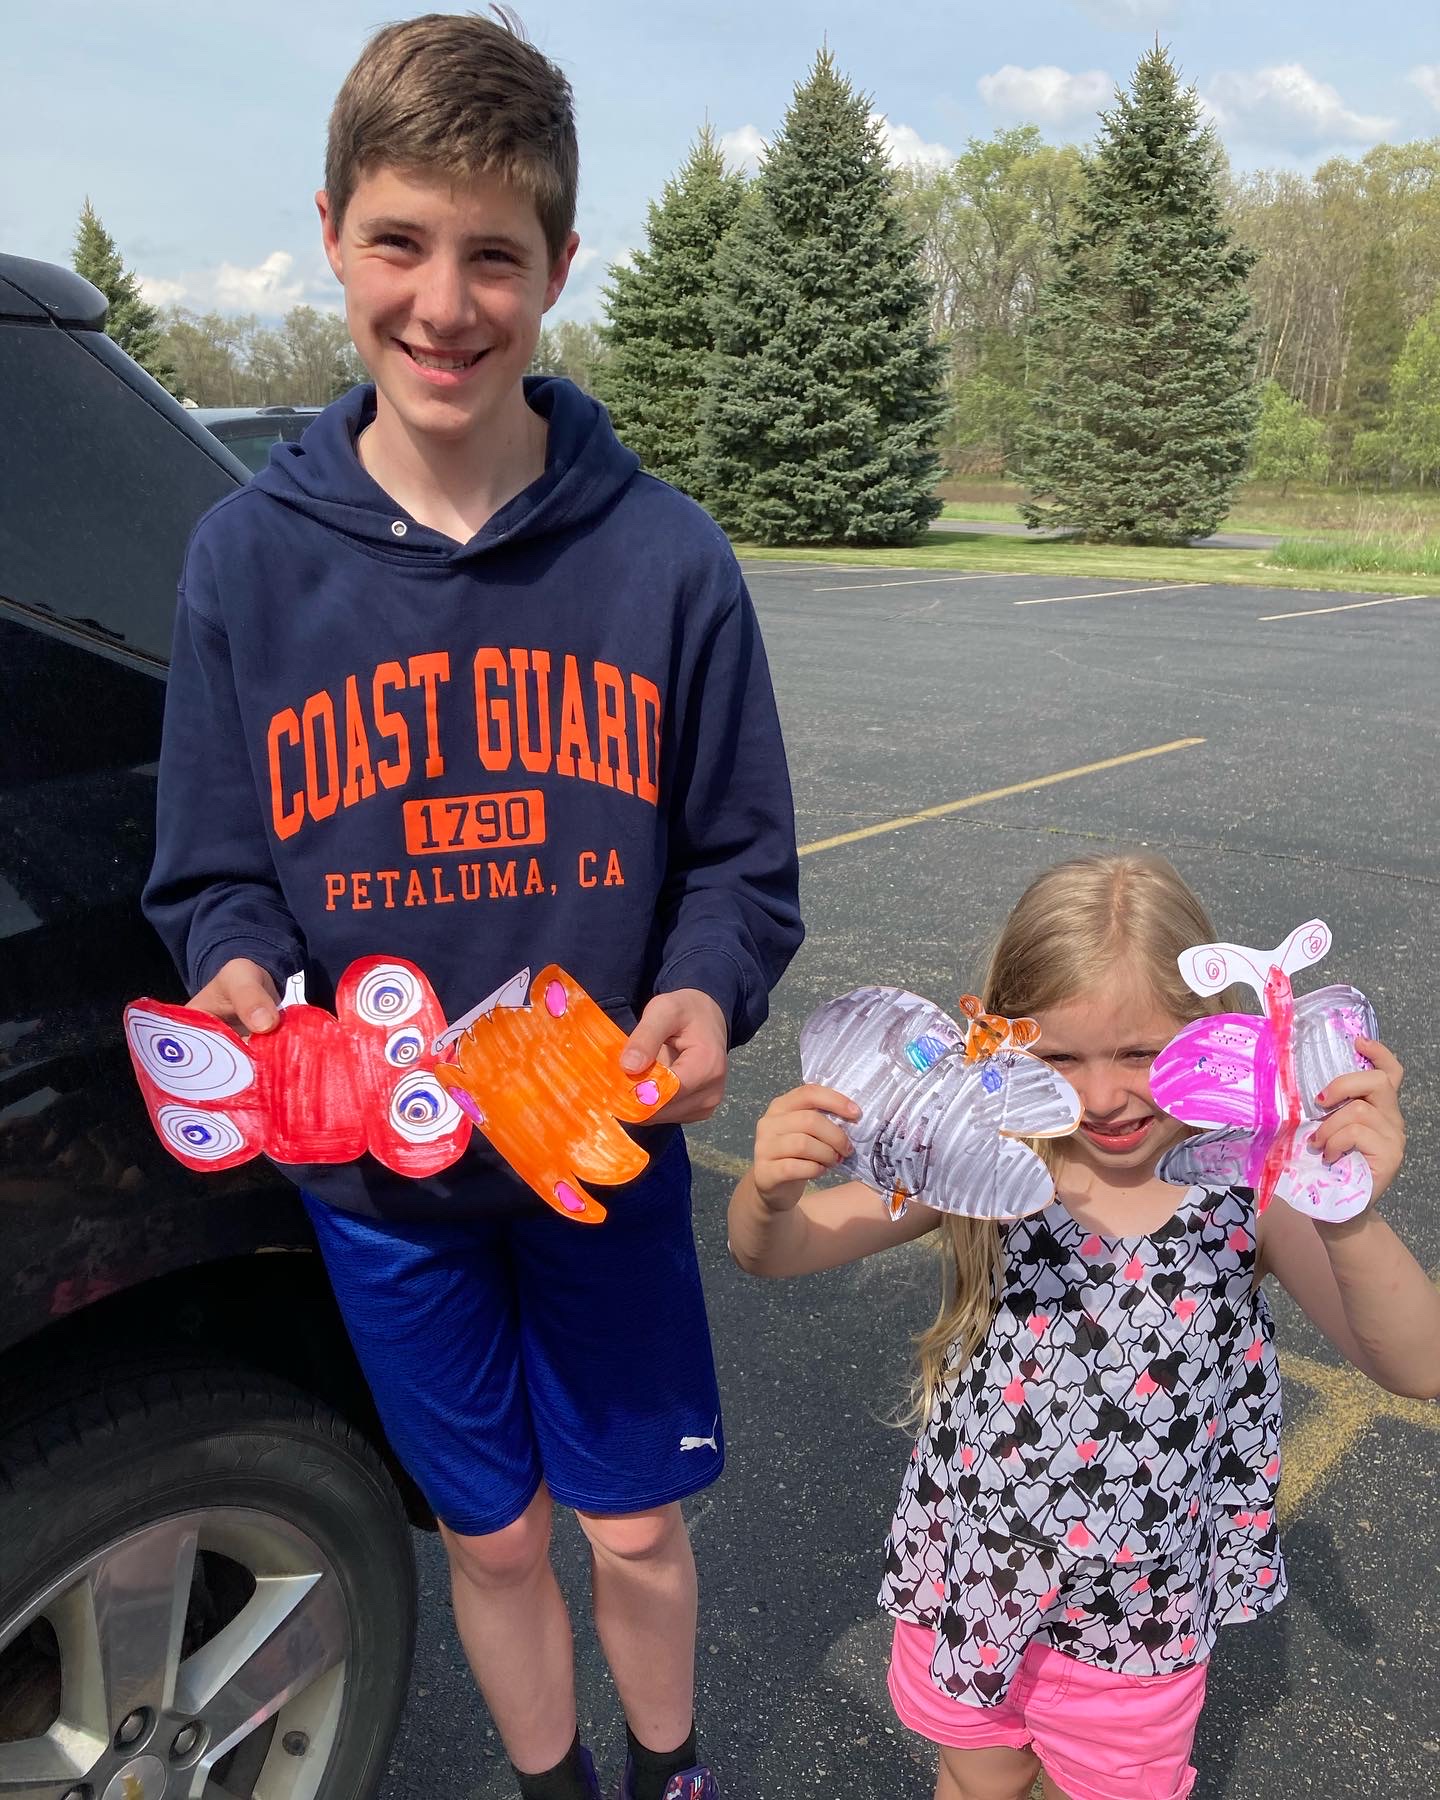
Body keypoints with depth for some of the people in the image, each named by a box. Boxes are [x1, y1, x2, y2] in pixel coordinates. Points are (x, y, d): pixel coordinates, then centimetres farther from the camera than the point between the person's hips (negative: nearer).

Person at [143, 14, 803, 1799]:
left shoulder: (662, 554, -10)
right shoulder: (249, 556, -8)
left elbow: (744, 861, -3)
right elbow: (212, 873, 0)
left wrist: (706, 997, -22)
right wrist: (238, 972, -21)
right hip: (375, 1180, 1)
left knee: (635, 1528, 17)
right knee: (490, 1536, 20)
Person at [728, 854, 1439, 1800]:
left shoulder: (1250, 1190, -20)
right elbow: (774, 1253, -16)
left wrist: (1351, 1217, -47)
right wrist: (770, 1190, -40)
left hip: (1139, 1612, -1)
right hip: (970, 1577, 1)